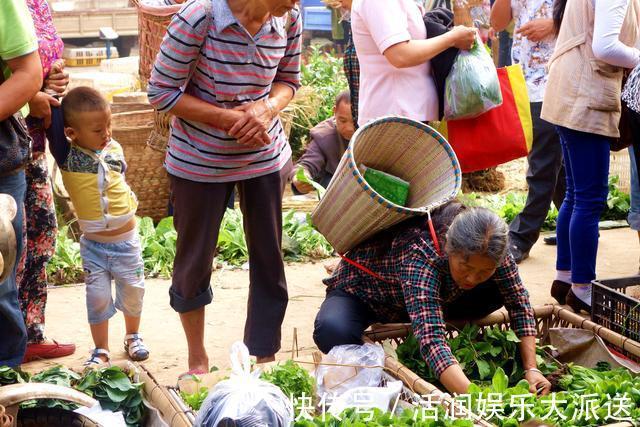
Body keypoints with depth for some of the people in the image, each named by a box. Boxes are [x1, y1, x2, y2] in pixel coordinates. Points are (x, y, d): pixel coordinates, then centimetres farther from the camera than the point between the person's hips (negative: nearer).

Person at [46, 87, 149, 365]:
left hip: (126, 240, 2)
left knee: (132, 291, 15)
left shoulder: (114, 150, -4)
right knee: (98, 296, 3)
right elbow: (49, 124, -23)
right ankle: (101, 350, 20)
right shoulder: (66, 154, -13)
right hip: (93, 245, -2)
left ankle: (133, 336, 39)